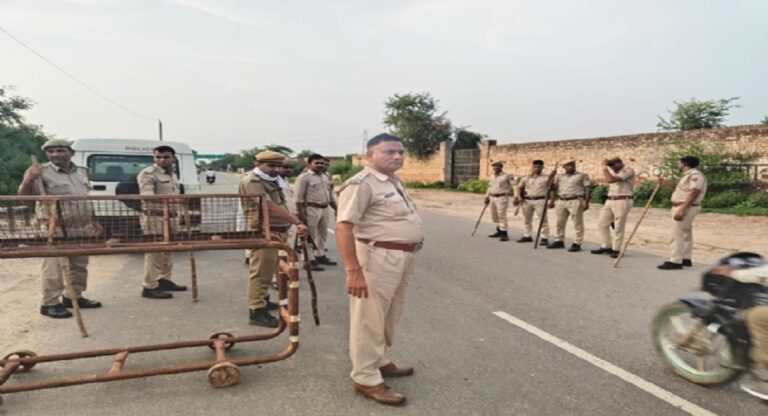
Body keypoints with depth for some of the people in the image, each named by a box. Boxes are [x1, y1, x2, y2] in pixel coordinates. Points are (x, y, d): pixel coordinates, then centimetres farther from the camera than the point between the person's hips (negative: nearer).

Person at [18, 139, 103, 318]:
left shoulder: (81, 171, 11)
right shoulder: (41, 172, -8)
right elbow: (23, 196, -16)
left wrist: (93, 222, 19)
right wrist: (29, 180, -34)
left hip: (82, 227, 6)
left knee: (79, 264, 12)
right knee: (54, 266, -7)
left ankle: (74, 296, 25)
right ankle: (50, 303, 2)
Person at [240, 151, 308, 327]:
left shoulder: (273, 181, 16)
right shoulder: (251, 181, -15)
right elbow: (271, 208, -24)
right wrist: (297, 222, -29)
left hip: (277, 232, 10)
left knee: (268, 270, 20)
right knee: (260, 272, -6)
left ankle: (263, 300, 35)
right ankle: (256, 311, -1)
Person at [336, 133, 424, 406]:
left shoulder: (395, 182, 14)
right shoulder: (361, 184, -17)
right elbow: (343, 227, -24)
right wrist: (353, 270, -29)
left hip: (403, 258, 10)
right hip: (377, 258, -10)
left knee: (389, 317, 22)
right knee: (369, 320, 2)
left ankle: (381, 362, 39)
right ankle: (366, 379, 15)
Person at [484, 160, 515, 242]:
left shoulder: (507, 176, -8)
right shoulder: (492, 176, 13)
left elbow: (514, 185, -13)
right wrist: (487, 197, 21)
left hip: (502, 198, -7)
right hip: (492, 198, 7)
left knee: (502, 215, -12)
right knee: (494, 216, 12)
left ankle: (504, 234, -9)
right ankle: (499, 232, 26)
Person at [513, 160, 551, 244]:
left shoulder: (547, 178, 3)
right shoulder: (526, 178, 11)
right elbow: (519, 187, 10)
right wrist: (518, 196, -3)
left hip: (540, 200, -4)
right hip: (527, 200, 4)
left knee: (543, 220, -6)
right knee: (527, 219, 11)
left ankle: (545, 238, -2)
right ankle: (527, 236, 21)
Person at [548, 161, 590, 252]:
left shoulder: (582, 176, 1)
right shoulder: (559, 177, 14)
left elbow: (587, 189, -4)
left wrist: (586, 202, -12)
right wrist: (552, 201, 6)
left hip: (575, 201, -5)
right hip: (561, 201, 5)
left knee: (577, 223, -2)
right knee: (559, 222, 11)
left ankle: (577, 243, 2)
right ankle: (559, 241, 23)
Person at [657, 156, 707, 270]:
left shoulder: (695, 175, -15)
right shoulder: (688, 175, 19)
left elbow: (693, 194, -25)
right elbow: (679, 191, 20)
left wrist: (682, 209, -31)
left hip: (686, 208, -11)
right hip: (682, 207, 11)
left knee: (677, 234, -13)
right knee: (685, 233, 15)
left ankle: (675, 261, -15)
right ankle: (686, 259, 23)